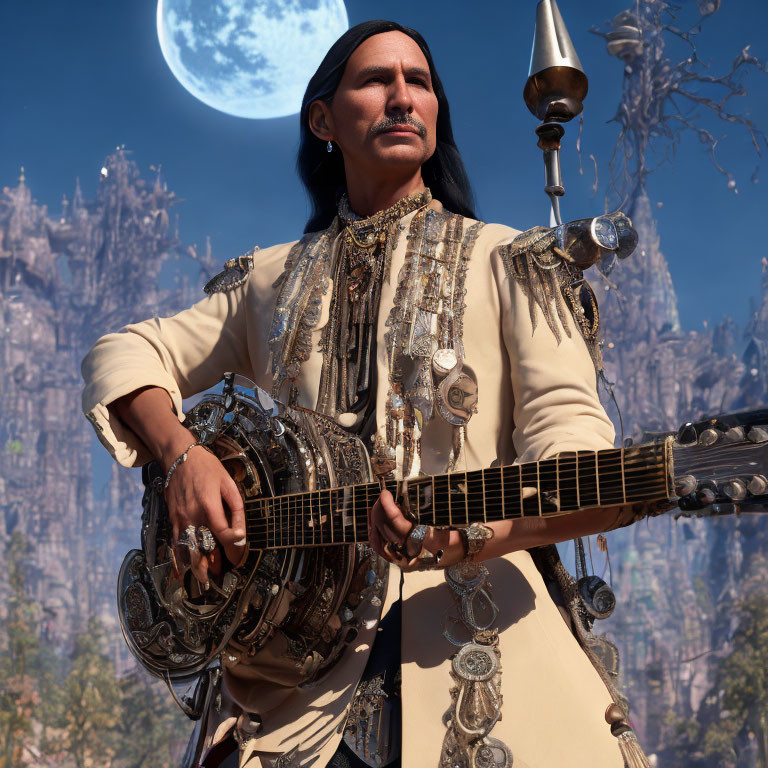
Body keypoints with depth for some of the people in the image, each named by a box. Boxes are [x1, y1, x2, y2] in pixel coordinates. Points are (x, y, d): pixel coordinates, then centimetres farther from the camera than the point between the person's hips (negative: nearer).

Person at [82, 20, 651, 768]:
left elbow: (573, 452, -6)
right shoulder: (273, 280, 17)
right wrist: (181, 456, -5)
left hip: (473, 640, -2)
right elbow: (125, 355, 15)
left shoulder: (503, 262, 5)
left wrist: (477, 532, -26)